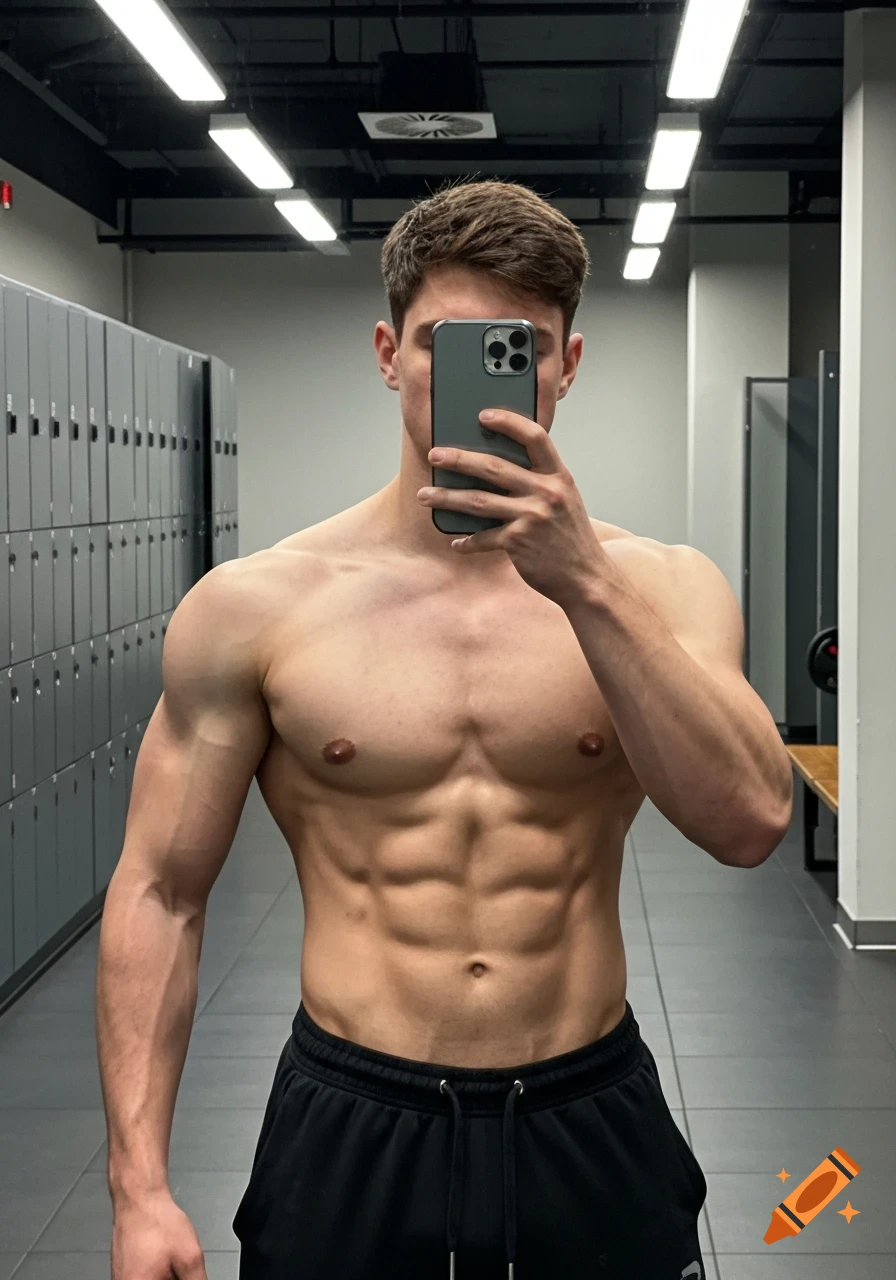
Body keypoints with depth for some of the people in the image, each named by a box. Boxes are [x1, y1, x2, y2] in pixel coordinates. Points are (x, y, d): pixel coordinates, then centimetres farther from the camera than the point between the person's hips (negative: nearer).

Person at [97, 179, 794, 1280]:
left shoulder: (660, 588, -3)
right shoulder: (254, 608, -4)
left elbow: (749, 824, -17)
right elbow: (160, 893, -1)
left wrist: (585, 586, -25)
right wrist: (139, 1188, -6)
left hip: (594, 1135, 1)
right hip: (350, 1136, -1)